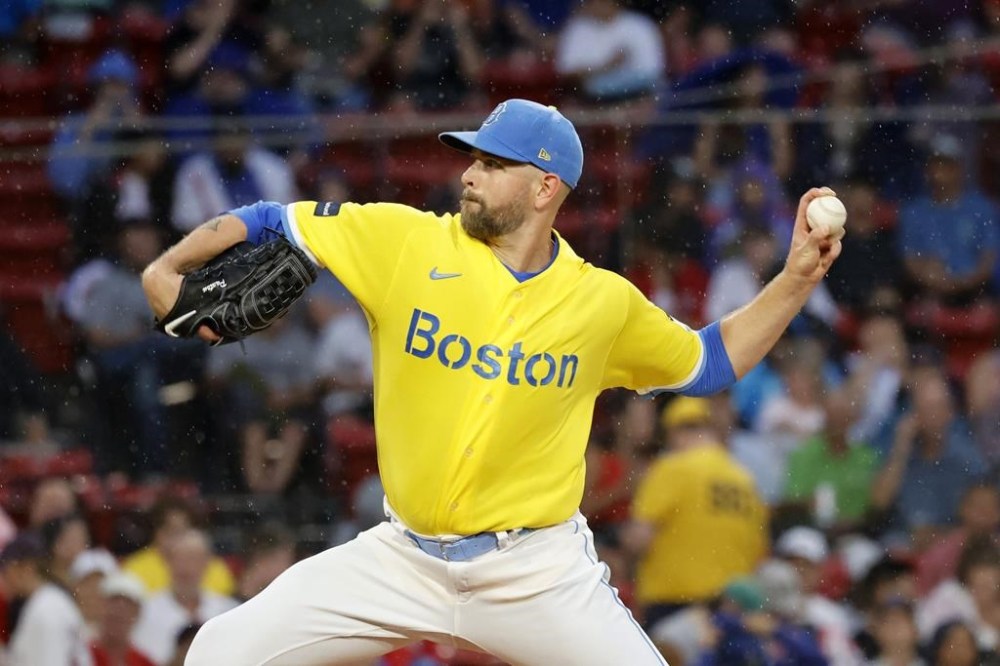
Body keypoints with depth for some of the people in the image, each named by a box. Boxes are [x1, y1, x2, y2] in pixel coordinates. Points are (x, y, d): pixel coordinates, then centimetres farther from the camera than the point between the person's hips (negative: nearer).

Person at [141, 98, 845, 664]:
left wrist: (799, 278, 2)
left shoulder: (604, 302, -1)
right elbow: (274, 222, 0)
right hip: (404, 561, 1)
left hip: (541, 575, -1)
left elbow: (708, 363, 13)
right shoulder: (405, 242, -5)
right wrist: (167, 268, -13)